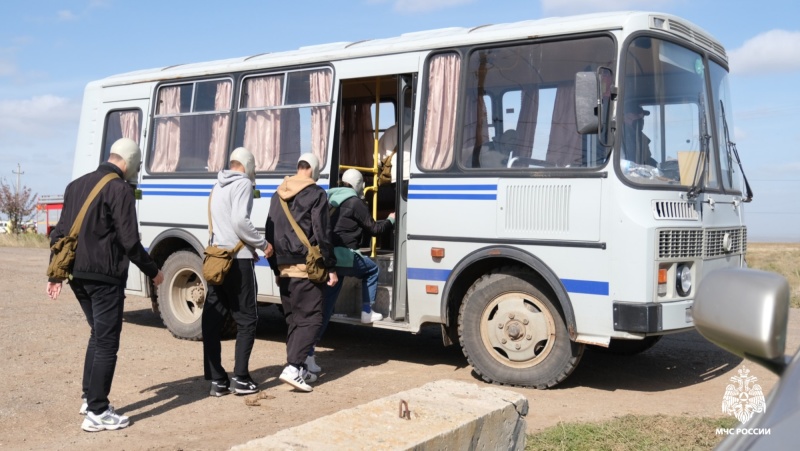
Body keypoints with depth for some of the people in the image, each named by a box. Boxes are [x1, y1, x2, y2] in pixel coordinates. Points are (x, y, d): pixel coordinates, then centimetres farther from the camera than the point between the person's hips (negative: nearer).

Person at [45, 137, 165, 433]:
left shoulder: (76, 185, 14)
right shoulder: (120, 189, -11)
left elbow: (59, 233, 16)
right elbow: (129, 241, -15)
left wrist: (55, 273, 20)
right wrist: (153, 271, -3)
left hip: (78, 274, 8)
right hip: (104, 276, -8)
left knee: (98, 335, 22)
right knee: (107, 342, -1)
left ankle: (90, 398, 27)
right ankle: (97, 413, 1)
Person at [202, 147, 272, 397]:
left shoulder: (218, 186, 18)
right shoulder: (242, 183, -8)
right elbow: (240, 221, -21)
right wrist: (262, 244, -10)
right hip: (238, 260, -8)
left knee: (212, 319, 6)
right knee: (246, 319, 3)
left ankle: (217, 380, 8)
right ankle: (241, 378, 1)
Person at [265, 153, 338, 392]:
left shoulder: (278, 195, 16)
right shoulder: (316, 194, -6)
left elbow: (270, 232, 20)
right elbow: (322, 234, -11)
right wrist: (331, 267, -7)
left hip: (284, 268, 7)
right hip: (306, 268, -7)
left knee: (293, 319, 15)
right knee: (311, 318, -5)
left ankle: (299, 368, 17)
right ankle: (293, 367, -17)